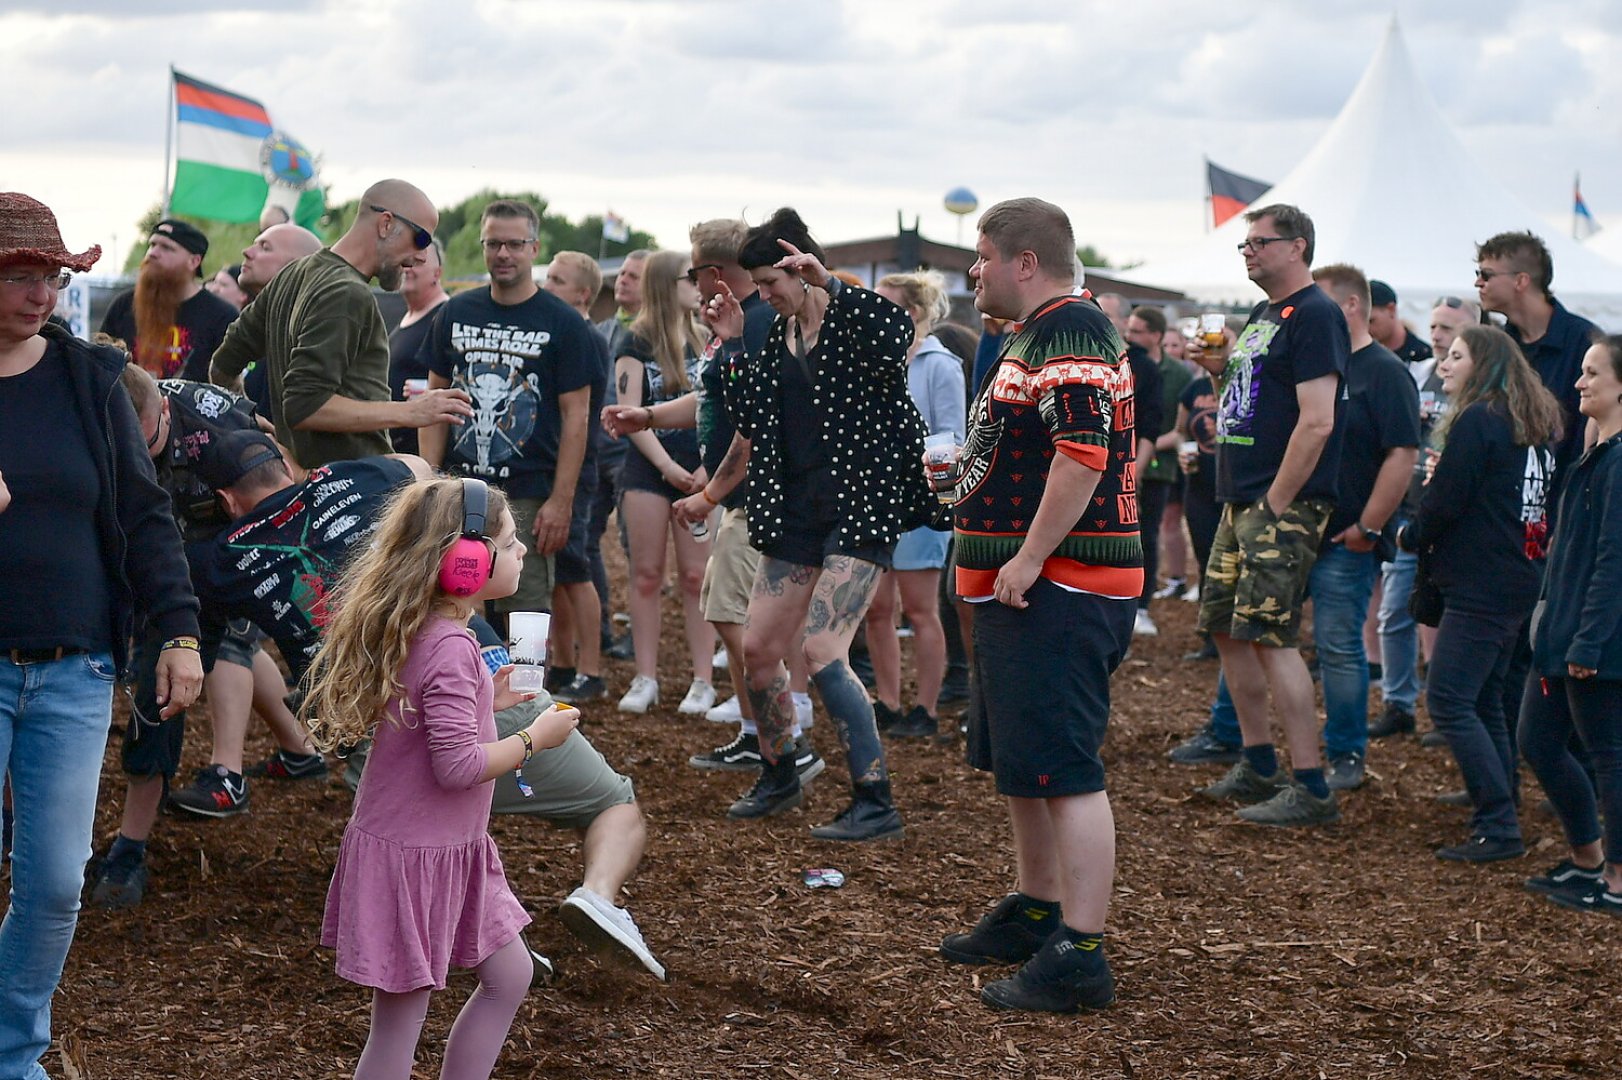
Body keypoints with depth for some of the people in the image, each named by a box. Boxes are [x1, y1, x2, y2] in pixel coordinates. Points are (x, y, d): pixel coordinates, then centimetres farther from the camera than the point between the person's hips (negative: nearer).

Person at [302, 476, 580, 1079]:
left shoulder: (418, 632, 5)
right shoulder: (450, 647, -24)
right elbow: (457, 764, -27)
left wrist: (484, 701, 10)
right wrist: (534, 738, -15)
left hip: (448, 849, 10)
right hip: (413, 855, -10)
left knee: (510, 975, 19)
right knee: (400, 1019, 0)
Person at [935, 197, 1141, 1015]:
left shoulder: (1070, 334, -16)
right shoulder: (1035, 334, 19)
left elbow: (1085, 452, -28)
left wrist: (1030, 558, -25)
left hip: (1058, 589, -12)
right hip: (1024, 588, 12)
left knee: (1064, 773, -11)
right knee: (1020, 765, 21)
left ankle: (1080, 957, -10)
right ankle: (1035, 911, 34)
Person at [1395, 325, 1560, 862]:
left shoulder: (1477, 421, -13)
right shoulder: (1535, 425, 14)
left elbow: (1444, 501, -16)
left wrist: (1411, 536, 5)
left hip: (1480, 585, -10)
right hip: (1523, 580, 10)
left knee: (1449, 700, -9)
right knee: (1485, 701, 15)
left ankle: (1499, 828, -13)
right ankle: (1499, 818, 18)